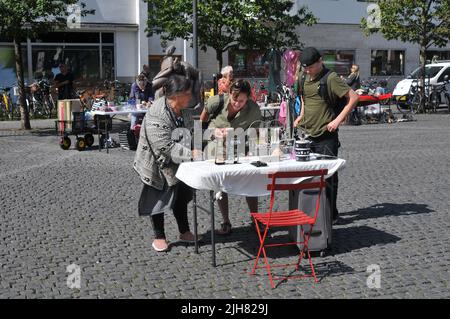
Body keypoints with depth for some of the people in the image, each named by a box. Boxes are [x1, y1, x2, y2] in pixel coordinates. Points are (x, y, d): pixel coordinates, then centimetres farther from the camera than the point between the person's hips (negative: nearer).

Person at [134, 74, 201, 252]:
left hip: (176, 163, 8)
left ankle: (184, 232, 31)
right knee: (159, 199, 7)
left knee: (181, 196, 16)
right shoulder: (156, 116, -31)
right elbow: (166, 146, -34)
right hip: (158, 164, -7)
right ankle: (159, 237, 22)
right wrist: (190, 154, -40)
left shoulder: (182, 110, -5)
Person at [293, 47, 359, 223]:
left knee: (328, 175, 0)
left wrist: (338, 119, -16)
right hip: (308, 134, 7)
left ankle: (331, 213, 10)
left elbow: (353, 98, -13)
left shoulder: (330, 78, -12)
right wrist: (301, 116, 12)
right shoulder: (303, 78, 9)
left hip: (326, 136, -7)